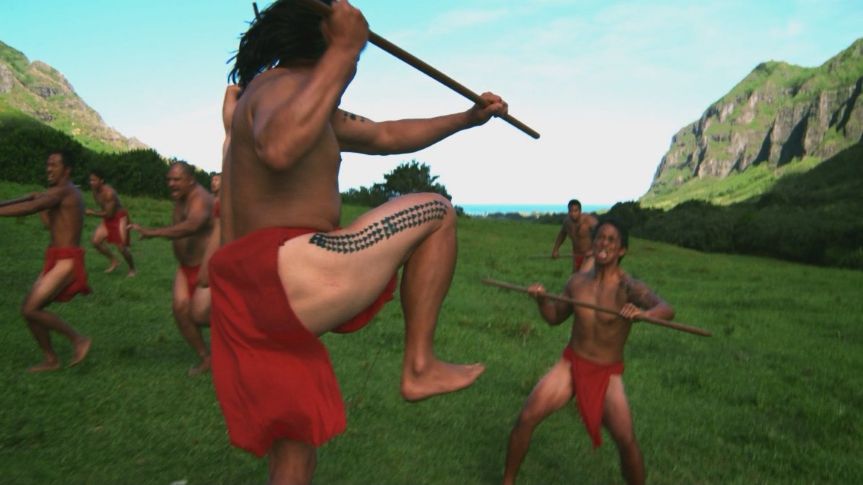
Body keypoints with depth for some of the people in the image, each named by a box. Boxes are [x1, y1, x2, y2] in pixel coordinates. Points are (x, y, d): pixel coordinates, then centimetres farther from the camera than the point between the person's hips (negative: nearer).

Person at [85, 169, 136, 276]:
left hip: (120, 218, -8)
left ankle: (132, 269, 15)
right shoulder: (95, 192, -1)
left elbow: (109, 213, -24)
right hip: (108, 219, 8)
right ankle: (113, 261, 14)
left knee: (121, 247, -8)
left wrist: (92, 213, -17)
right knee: (95, 241, -4)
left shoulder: (109, 192, -27)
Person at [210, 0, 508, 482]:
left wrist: (469, 118, 36)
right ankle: (419, 366, 4)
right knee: (436, 211, 4)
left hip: (255, 302, 10)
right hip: (286, 277, -10)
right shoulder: (285, 82, -6)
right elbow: (278, 150, -31)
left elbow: (388, 136, 34)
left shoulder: (317, 113, 26)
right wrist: (344, 50, -23)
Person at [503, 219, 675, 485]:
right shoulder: (578, 281, -2)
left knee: (626, 440, -18)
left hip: (608, 374, -3)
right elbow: (555, 317, 11)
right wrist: (542, 299, -9)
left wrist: (643, 313, -56)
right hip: (570, 365, 3)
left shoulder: (629, 287, -17)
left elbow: (667, 310, -35)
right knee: (526, 418, -7)